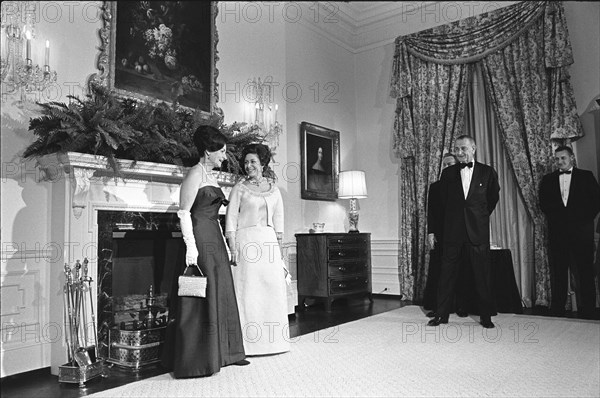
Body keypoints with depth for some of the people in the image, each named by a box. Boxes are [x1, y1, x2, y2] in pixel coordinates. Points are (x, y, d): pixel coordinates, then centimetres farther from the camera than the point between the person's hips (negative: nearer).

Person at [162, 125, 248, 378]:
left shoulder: (211, 176, 17)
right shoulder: (195, 174, -9)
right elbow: (184, 212, -16)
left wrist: (224, 244, 19)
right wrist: (190, 246, -23)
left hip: (215, 243, 9)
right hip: (199, 242, -9)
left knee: (219, 295, 14)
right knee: (199, 300, -4)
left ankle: (220, 353, 26)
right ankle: (194, 363, 6)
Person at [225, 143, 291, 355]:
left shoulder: (274, 190, 14)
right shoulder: (240, 188, 4)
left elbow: (278, 221, 15)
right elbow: (231, 219, -2)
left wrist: (279, 247, 8)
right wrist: (233, 248, -11)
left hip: (269, 242, 4)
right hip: (246, 241, -4)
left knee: (273, 288, 4)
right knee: (248, 290, -4)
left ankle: (272, 340, 17)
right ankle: (247, 342, 5)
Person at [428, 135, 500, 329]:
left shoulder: (488, 172, 4)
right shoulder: (447, 173, 7)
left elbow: (493, 198, 15)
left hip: (478, 231, -1)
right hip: (452, 232, 1)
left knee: (482, 275, 5)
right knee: (447, 274, 4)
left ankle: (486, 316, 18)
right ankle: (442, 314, 14)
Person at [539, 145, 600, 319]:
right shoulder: (548, 180, 12)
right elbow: (544, 204, 7)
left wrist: (585, 220, -6)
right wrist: (559, 216, -5)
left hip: (581, 231, -1)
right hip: (557, 232, 2)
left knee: (584, 271, 1)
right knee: (557, 272, 4)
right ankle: (557, 310, 10)